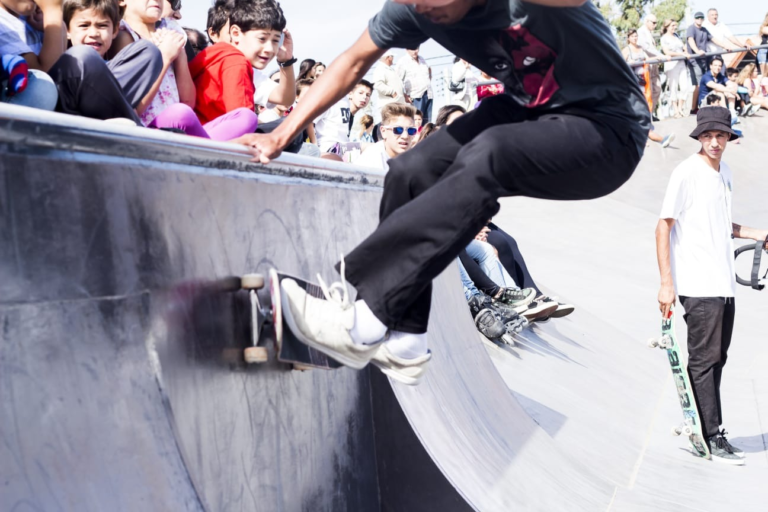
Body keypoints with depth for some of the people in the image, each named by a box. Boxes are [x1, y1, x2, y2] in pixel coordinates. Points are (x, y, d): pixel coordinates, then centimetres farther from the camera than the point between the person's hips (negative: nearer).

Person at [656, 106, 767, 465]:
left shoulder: (725, 172, 14)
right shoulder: (686, 173, -9)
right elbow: (663, 227, -12)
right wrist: (666, 283, -16)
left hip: (724, 284, 8)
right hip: (698, 286, -8)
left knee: (716, 359, 11)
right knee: (705, 360, -4)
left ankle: (698, 427, 20)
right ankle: (713, 437, -1)